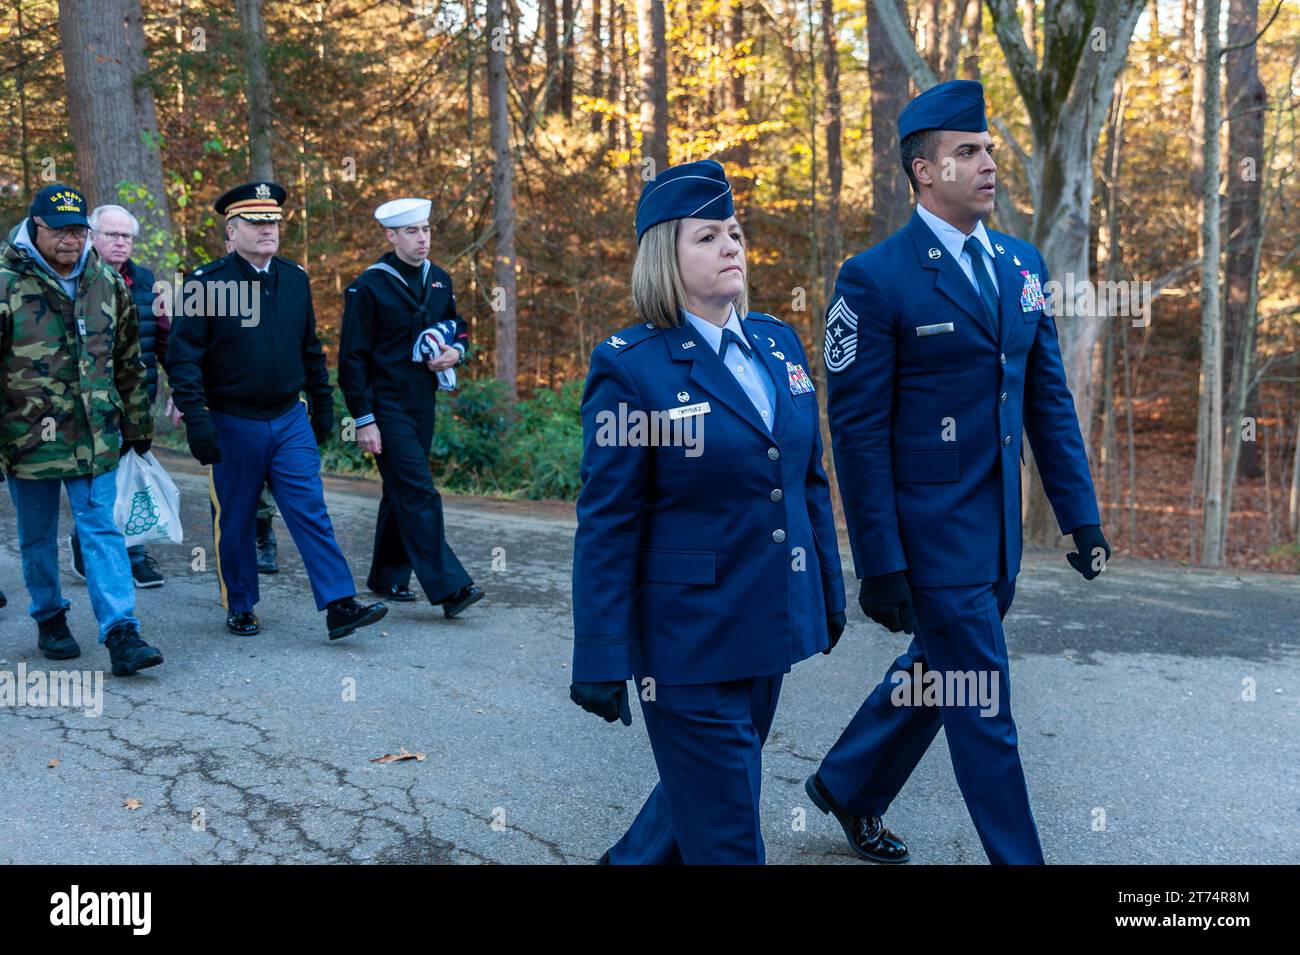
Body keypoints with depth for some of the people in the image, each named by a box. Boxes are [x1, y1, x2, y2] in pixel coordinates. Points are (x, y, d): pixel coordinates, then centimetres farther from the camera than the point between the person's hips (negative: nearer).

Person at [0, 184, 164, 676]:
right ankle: (50, 620, 30)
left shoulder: (107, 281, 6)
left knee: (101, 531, -3)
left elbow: (129, 363, 14)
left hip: (96, 437, 2)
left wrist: (138, 427, 16)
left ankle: (121, 632, -7)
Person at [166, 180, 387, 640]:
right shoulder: (207, 283, -9)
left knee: (311, 512, -3)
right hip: (232, 424, -3)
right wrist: (195, 419, -18)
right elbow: (183, 356, -11)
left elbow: (310, 349, 15)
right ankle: (240, 609, 24)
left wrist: (323, 406, 15)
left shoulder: (295, 278, 6)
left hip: (290, 420, 3)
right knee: (235, 522, 8)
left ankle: (339, 605, -5)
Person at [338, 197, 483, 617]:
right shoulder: (368, 287, -11)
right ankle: (450, 588, -11)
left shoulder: (439, 280, 8)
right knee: (420, 496, -11)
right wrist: (363, 419, -14)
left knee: (401, 493, 15)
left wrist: (457, 351, -1)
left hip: (424, 405, 7)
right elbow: (352, 358, -11)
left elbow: (458, 326, 23)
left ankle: (388, 578, 27)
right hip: (386, 409, -7)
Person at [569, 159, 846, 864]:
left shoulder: (778, 342, 6)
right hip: (689, 634, -6)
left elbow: (809, 477, 13)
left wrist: (829, 590, 14)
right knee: (725, 833, 4)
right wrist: (601, 660, -13)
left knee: (702, 787, 22)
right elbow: (607, 523, -13)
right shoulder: (630, 365, -13)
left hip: (771, 620, 6)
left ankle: (631, 859, 46)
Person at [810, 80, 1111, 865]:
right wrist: (880, 564, -14)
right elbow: (858, 431, -13)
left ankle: (848, 786, 43)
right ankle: (1018, 854, 18)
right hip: (932, 533, -7)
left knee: (935, 675, 21)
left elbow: (1049, 397, 12)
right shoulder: (876, 279, -13)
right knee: (982, 710, 2)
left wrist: (1082, 513, 7)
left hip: (1000, 533, 7)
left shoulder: (1023, 263, 8)